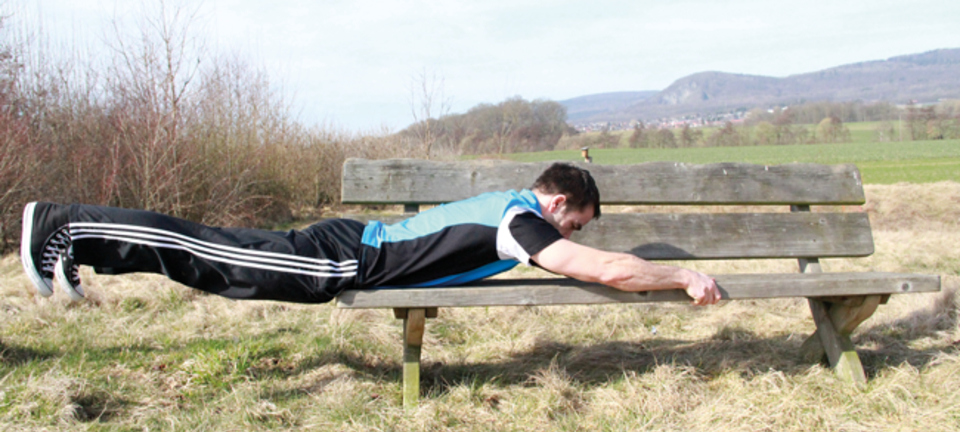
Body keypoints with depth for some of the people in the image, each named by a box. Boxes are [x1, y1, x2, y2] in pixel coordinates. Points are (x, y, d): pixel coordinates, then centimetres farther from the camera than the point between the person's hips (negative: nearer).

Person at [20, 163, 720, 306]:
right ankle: (63, 227, 5)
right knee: (214, 259, -4)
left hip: (352, 241, 8)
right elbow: (613, 270, -23)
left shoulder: (510, 201, 14)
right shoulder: (524, 220, -14)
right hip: (343, 262, -8)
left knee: (223, 251, 13)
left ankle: (68, 230, 22)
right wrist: (686, 277, -7)